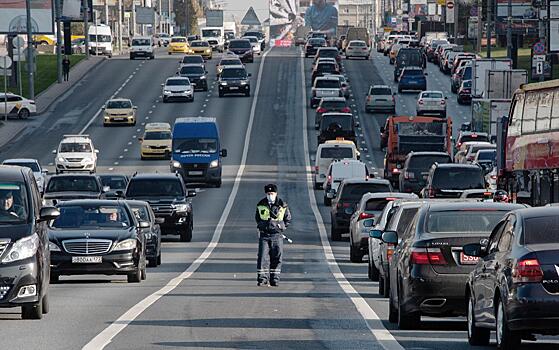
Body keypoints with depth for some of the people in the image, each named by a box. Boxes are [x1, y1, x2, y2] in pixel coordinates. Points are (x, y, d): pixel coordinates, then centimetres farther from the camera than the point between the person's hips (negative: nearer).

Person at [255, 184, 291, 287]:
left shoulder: (282, 206, 1)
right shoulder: (261, 205, 6)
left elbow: (288, 219, 12)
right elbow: (257, 218, 20)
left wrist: (281, 226, 4)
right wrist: (261, 225, 9)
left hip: (277, 235, 0)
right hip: (264, 235, 1)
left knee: (276, 258, 1)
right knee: (263, 257, -6)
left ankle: (274, 279, 7)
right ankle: (262, 279, -3)